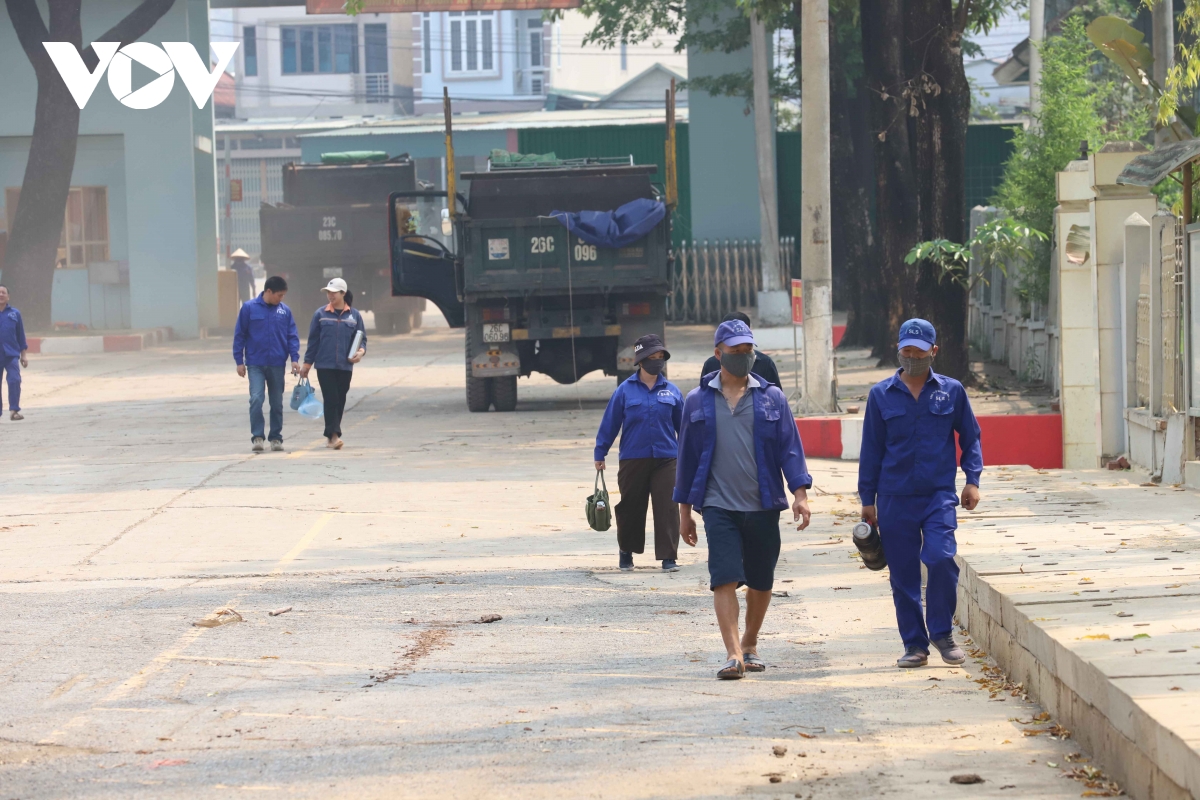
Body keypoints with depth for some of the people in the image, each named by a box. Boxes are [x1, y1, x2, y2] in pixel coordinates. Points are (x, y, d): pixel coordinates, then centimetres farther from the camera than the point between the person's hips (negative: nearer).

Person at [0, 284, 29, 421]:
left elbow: (21, 336, 11)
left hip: (11, 355, 0)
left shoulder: (14, 314, 7)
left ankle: (14, 410, -7)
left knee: (14, 380, -13)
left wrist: (24, 355, 9)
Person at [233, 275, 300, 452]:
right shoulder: (249, 308, -3)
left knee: (277, 403, 8)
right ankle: (257, 437, -6)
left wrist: (294, 358, -9)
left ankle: (276, 438, 18)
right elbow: (239, 335, 0)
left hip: (277, 365, 2)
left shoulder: (285, 311, 2)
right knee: (256, 399, -14)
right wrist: (239, 361, -2)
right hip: (255, 364, -2)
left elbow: (292, 336, 4)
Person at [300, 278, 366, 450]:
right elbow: (313, 340, 5)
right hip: (324, 365, -2)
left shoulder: (354, 315, 4)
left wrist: (361, 351, -12)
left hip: (345, 366, 2)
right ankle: (334, 434, -15)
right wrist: (307, 364, 5)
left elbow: (362, 338, 10)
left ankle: (331, 436, 15)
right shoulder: (321, 314, 2)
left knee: (339, 402, 6)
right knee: (331, 400, -11)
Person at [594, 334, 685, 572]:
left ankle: (668, 557, 1)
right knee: (630, 508, 9)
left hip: (665, 460, 1)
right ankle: (626, 552, 27)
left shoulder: (672, 391, 4)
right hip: (633, 460, -1)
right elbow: (609, 423, 3)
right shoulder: (625, 390, -1)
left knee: (667, 507, -4)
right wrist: (600, 454, 4)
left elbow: (684, 425, 10)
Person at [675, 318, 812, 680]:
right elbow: (687, 455, 10)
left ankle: (750, 646, 29)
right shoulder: (698, 401, 6)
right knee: (724, 579, -14)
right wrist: (684, 510, 10)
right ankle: (733, 654, -19)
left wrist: (800, 492, -10)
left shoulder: (771, 398, 6)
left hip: (763, 506, 1)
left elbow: (789, 447, 3)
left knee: (761, 582, 10)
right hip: (719, 505, -1)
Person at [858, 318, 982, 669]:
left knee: (941, 558, -20)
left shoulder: (951, 391, 6)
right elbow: (871, 450, 9)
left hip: (939, 495, -1)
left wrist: (972, 479, 2)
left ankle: (942, 632, -2)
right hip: (895, 498, 1)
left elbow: (970, 438, 15)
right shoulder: (881, 395, 6)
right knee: (903, 574, 2)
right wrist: (868, 499, 8)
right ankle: (915, 644, 13)